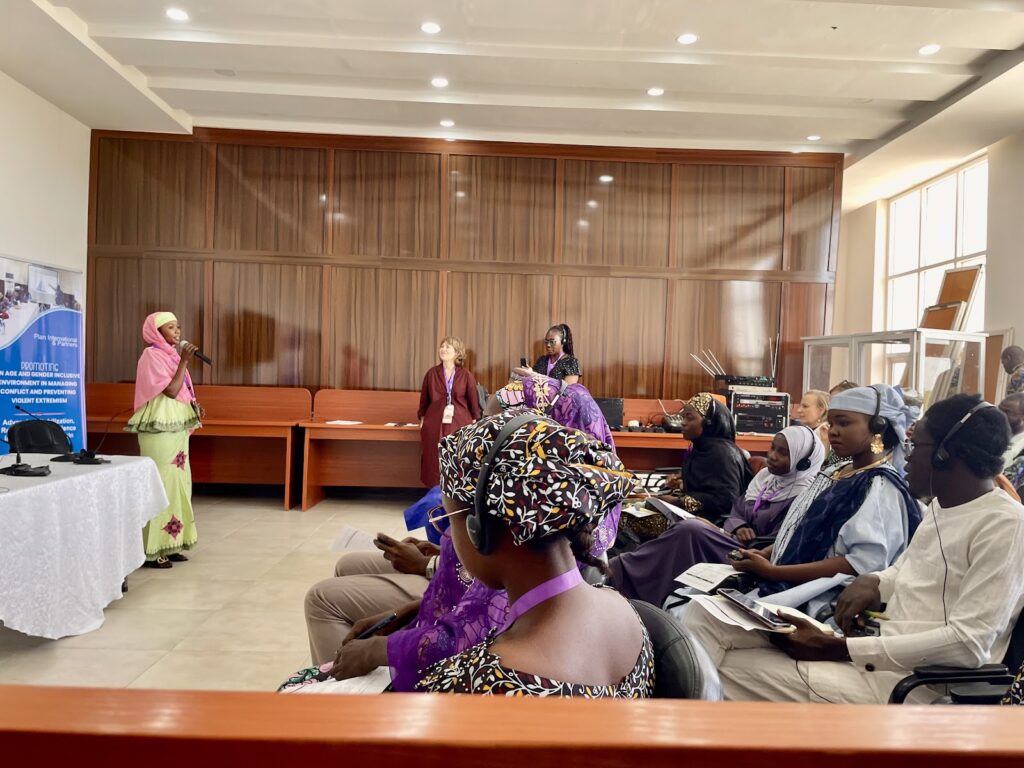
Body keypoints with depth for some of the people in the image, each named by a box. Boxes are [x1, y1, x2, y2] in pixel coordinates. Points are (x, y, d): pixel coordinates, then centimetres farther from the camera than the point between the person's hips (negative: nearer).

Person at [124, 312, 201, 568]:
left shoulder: (170, 355, 15)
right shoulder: (152, 356, -10)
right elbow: (171, 391, -18)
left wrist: (193, 407, 4)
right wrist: (185, 362, -16)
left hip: (177, 428, 9)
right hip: (160, 430, -9)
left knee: (176, 483, 10)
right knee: (161, 484, -7)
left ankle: (169, 545, 17)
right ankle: (152, 550, 0)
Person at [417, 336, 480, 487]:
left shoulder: (466, 376, 2)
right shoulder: (432, 373, 6)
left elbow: (473, 400, 5)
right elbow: (424, 398, 12)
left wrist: (474, 421, 2)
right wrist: (422, 417, 9)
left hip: (460, 423, -1)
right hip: (435, 424, 1)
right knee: (435, 460, 1)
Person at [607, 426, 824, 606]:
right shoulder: (766, 476, 11)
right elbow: (737, 508, 13)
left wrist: (722, 533, -16)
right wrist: (738, 527, -11)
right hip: (735, 542, 8)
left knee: (690, 531, -25)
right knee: (688, 528, -17)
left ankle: (619, 569, -19)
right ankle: (620, 569, -19)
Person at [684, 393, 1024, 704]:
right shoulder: (939, 506, 13)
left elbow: (969, 644, -22)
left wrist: (839, 649, -24)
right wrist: (871, 583, 1)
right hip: (884, 649, 8)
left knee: (729, 672, -18)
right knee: (707, 628, -5)